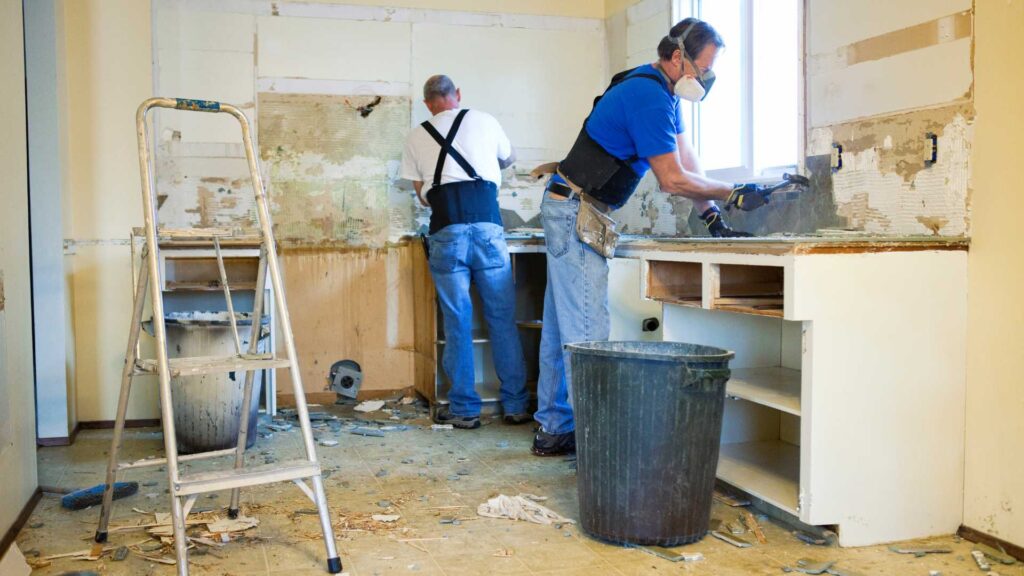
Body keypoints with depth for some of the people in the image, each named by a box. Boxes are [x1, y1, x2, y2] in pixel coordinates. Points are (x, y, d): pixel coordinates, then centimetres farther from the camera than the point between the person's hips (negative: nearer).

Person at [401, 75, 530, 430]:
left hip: (446, 231, 0)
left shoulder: (417, 137, 16)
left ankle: (464, 409, 11)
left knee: (457, 323, 5)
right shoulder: (484, 121, 14)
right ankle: (515, 405, 13)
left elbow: (422, 195, 18)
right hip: (487, 225, 0)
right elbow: (508, 159, 33)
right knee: (502, 319, 7)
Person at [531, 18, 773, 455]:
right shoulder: (649, 96, -18)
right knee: (587, 330, -10)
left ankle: (553, 429, 19)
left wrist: (711, 217, 6)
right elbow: (673, 179, -17)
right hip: (576, 212, -11)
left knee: (562, 326, 11)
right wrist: (734, 195, -8)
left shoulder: (662, 92, 15)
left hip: (569, 212, 11)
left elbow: (686, 158, 13)